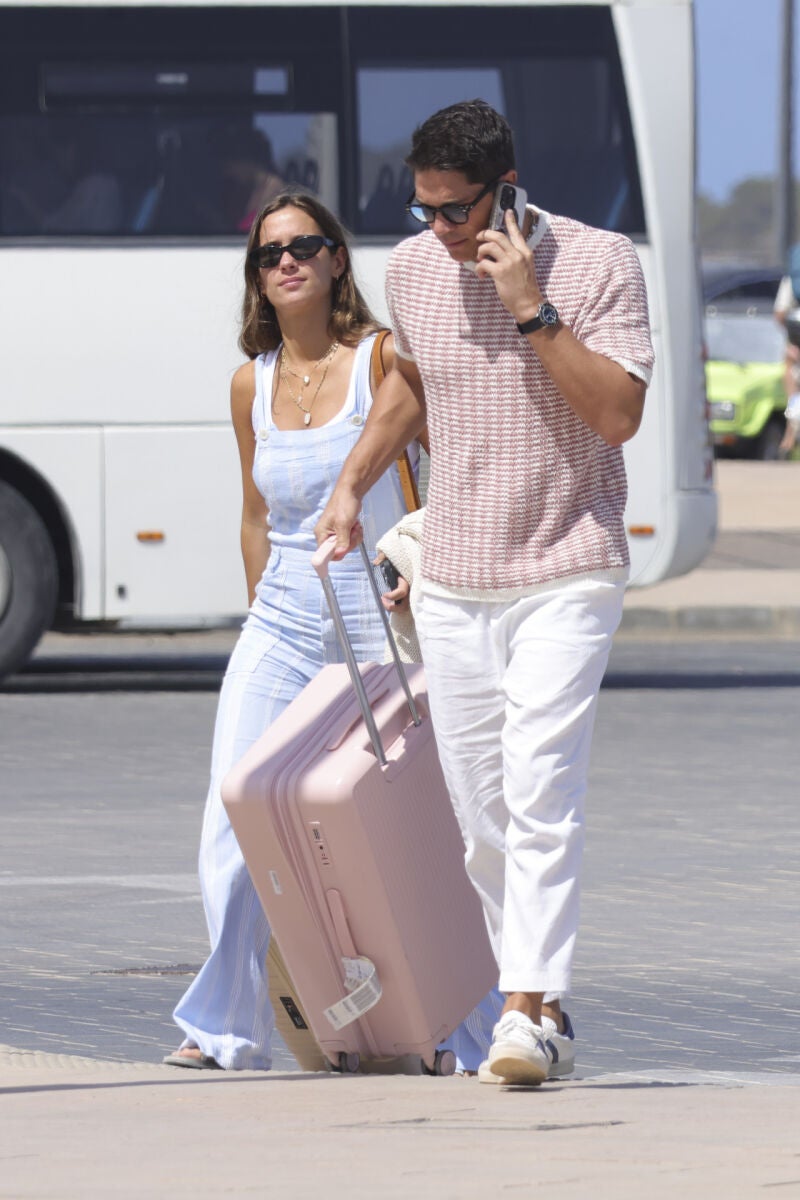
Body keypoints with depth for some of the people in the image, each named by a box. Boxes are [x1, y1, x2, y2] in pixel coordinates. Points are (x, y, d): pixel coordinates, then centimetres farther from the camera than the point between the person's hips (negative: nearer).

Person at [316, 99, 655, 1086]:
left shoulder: (597, 263, -10)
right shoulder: (412, 268, 4)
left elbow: (619, 414, -19)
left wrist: (532, 308, -24)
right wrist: (352, 484, 17)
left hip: (564, 574, -5)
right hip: (452, 580, 5)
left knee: (539, 791, -17)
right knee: (480, 812, 4)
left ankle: (529, 1011, -19)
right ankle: (543, 1013, 13)